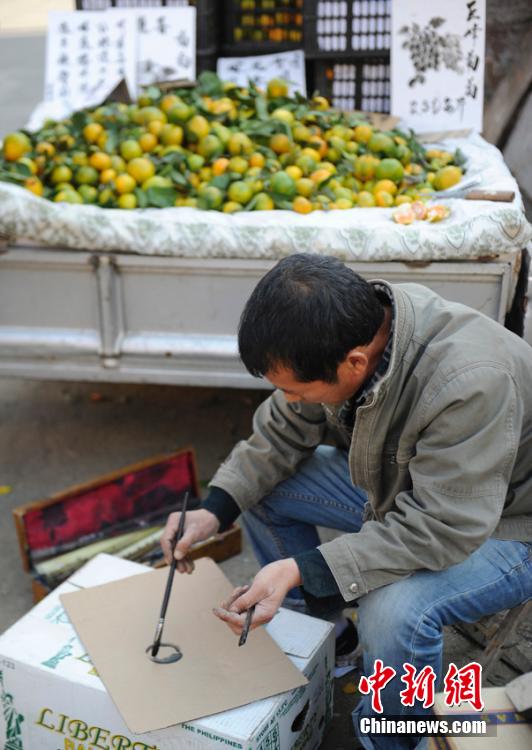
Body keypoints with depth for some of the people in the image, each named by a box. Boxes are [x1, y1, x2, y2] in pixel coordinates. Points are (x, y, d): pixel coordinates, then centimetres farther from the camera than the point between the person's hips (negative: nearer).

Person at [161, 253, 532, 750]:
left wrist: (300, 571, -39)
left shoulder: (469, 386, -39)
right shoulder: (352, 331, -17)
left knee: (393, 611, -34)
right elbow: (281, 433, -3)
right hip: (403, 488, 7)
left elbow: (440, 529, -36)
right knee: (264, 488, -1)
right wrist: (214, 511, -14)